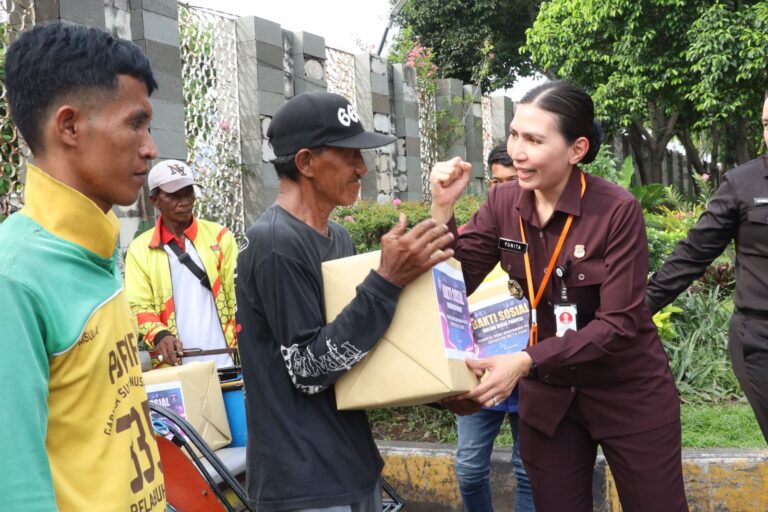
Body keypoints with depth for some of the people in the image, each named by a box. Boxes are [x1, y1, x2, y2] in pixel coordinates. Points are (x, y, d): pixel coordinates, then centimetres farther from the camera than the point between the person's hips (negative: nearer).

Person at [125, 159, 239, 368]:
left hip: (225, 362, 1)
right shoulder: (140, 249, 4)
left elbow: (239, 294, 3)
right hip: (175, 368, 0)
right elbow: (138, 306, 0)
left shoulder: (219, 236, 5)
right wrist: (160, 335, -20)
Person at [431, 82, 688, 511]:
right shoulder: (504, 203, -7)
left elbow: (619, 323, -23)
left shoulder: (618, 209, -20)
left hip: (629, 394, -3)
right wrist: (443, 209, -20)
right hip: (547, 394, 4)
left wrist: (526, 362, -33)